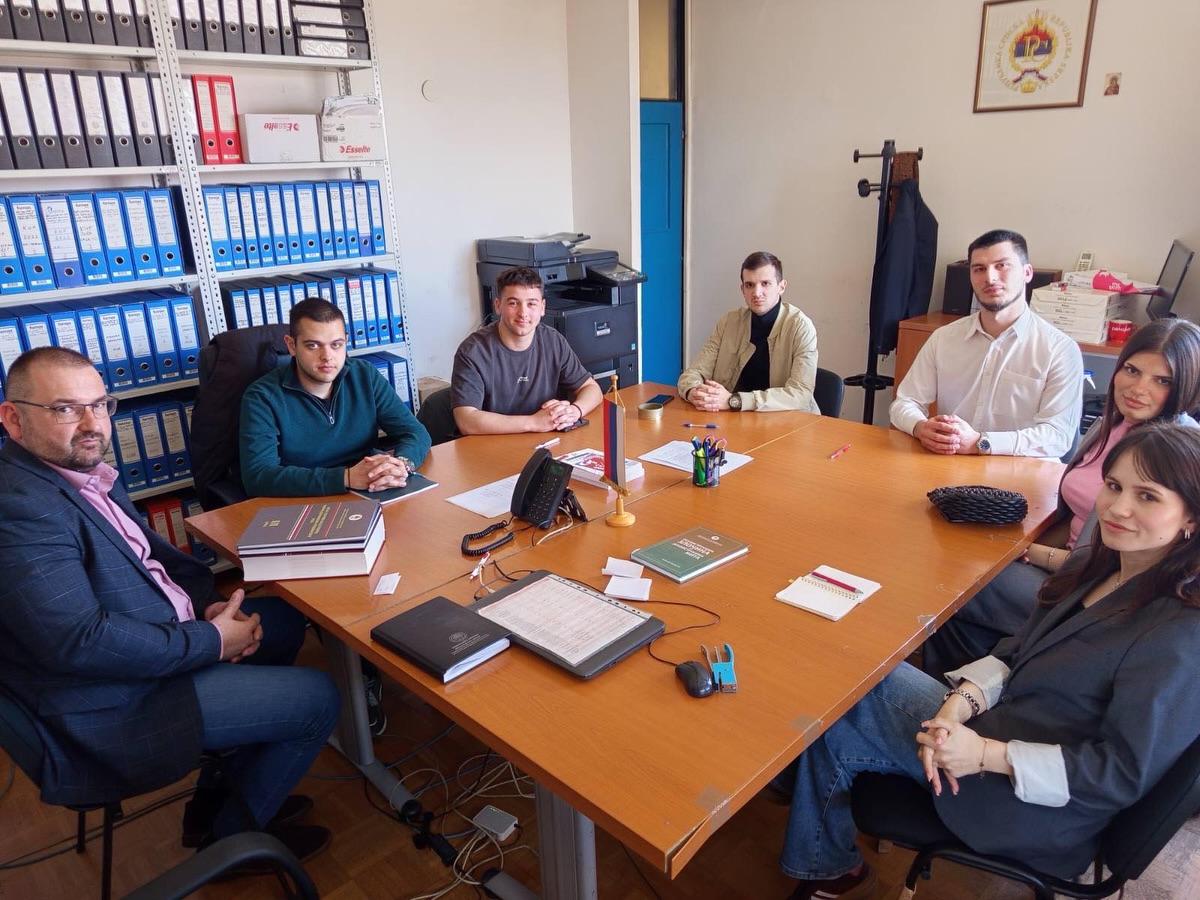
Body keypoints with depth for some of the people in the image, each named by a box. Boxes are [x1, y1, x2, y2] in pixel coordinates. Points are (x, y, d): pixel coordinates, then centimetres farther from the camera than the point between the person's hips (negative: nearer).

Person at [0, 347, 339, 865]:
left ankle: (223, 795, 27)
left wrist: (207, 601, -3)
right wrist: (213, 642, -22)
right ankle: (232, 836, 18)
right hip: (112, 708, -10)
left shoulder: (85, 471, 4)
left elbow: (147, 548, 14)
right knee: (317, 698, -8)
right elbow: (80, 641, -32)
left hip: (156, 639, 10)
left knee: (285, 620, 21)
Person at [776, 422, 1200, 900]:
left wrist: (987, 755, -24)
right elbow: (1015, 655, 6)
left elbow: (1124, 772, -22)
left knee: (829, 723, -6)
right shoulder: (1094, 564, 3)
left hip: (1034, 805, -8)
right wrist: (961, 703, -12)